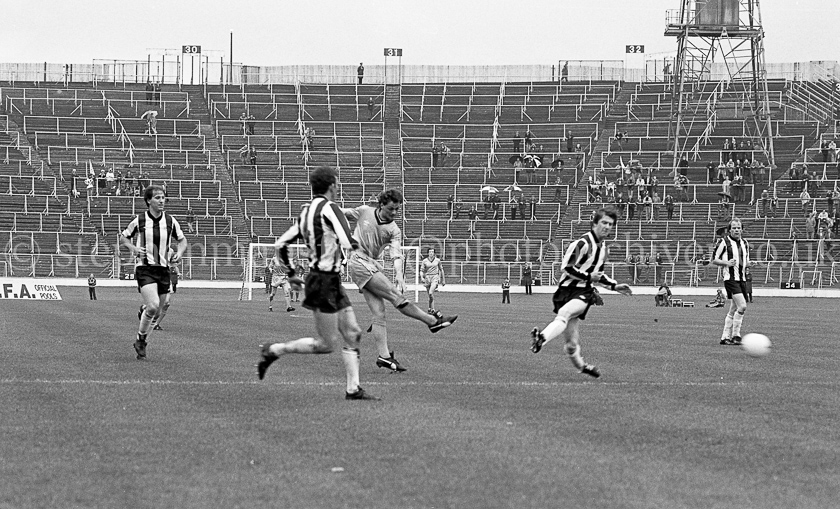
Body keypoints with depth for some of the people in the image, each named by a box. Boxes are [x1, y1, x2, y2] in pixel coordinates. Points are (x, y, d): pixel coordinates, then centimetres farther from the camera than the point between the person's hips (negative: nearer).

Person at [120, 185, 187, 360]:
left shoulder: (170, 221, 4)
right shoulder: (139, 220, -4)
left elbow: (182, 240, 17)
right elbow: (123, 237, 10)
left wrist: (179, 253, -4)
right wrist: (133, 248, -10)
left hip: (163, 268, 4)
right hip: (144, 268, -4)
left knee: (156, 311, 6)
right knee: (153, 305, -22)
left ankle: (142, 343, 26)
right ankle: (141, 339, -1)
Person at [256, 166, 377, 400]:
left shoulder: (305, 212, 10)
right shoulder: (329, 208, -15)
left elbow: (280, 245, 13)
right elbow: (347, 242, -27)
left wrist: (291, 273, 22)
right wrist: (357, 244, -4)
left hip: (332, 283, 9)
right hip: (324, 282, -9)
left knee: (352, 334, 9)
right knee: (327, 344, -3)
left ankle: (353, 388, 9)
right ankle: (273, 350, 5)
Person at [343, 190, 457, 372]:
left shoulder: (394, 230, -1)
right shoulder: (364, 212, -3)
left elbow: (396, 255, -12)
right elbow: (343, 213, 16)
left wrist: (399, 276, -28)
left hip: (372, 265, 4)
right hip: (358, 261, -4)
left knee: (379, 313, -2)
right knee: (394, 294, -15)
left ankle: (384, 356, -3)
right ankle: (432, 321, -12)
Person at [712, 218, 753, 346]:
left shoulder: (745, 243, 14)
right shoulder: (724, 242, -5)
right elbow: (714, 260, -2)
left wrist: (748, 263, 2)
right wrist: (727, 263, -18)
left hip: (742, 279, 7)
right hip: (730, 278, -7)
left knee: (733, 310, 9)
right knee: (742, 306, -19)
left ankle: (725, 337, 16)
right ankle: (735, 335, -12)